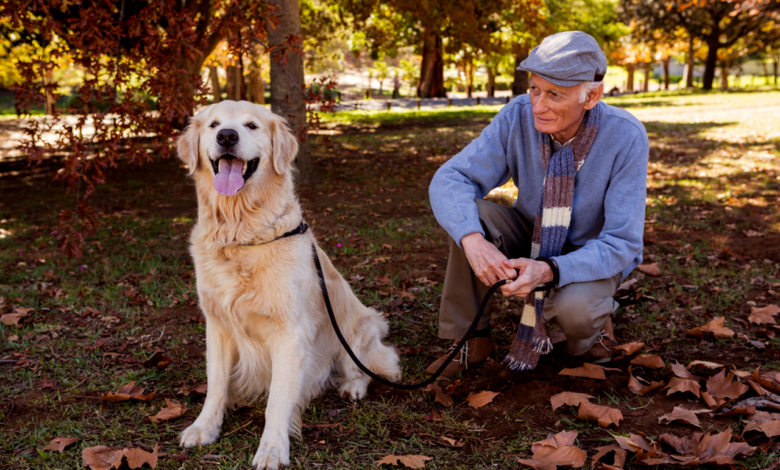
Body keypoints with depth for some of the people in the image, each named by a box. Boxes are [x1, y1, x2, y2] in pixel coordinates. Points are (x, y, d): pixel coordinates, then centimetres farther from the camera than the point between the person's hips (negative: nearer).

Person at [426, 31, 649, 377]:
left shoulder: (626, 137, -28)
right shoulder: (517, 117, -21)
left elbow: (621, 244, -26)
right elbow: (449, 181, -23)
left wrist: (549, 270, -44)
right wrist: (472, 239, -45)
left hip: (593, 253, -3)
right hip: (531, 237, 3)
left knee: (572, 306, -36)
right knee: (465, 213, -27)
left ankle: (592, 324, 2)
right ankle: (472, 339, -11)